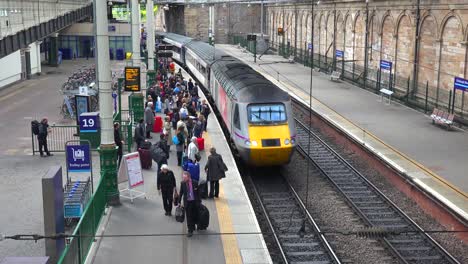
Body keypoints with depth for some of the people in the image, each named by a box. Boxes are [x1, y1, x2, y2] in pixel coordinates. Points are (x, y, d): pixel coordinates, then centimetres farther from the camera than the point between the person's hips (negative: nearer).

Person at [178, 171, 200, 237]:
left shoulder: (195, 183, -11)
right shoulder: (182, 183, -8)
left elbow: (198, 192, -1)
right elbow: (181, 193, 1)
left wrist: (199, 201, 1)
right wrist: (179, 202, 1)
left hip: (194, 202, 0)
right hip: (187, 202, 0)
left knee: (195, 215, 12)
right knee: (189, 217, 2)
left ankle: (193, 226, 39)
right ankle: (190, 231, 11)